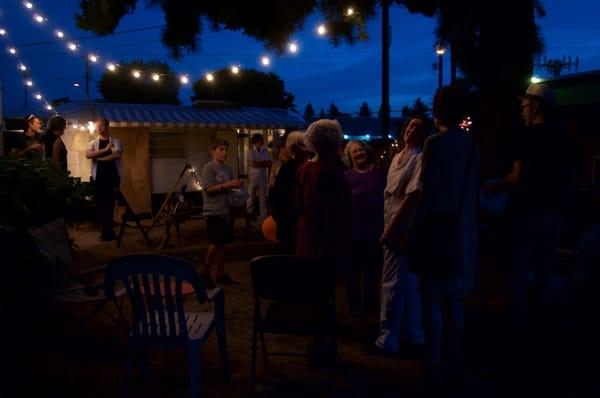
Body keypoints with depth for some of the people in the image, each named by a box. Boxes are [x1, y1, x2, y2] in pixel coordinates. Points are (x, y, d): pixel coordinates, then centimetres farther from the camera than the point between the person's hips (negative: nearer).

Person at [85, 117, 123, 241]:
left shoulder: (115, 142, 6)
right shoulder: (93, 143, 10)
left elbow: (117, 155, -12)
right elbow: (88, 155, -10)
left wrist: (98, 158, -11)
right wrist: (105, 150, -14)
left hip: (113, 176, -2)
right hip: (98, 177, 2)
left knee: (110, 202, -1)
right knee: (100, 203, 1)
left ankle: (107, 230, 8)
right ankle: (107, 230, 10)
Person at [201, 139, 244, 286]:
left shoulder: (226, 168, 12)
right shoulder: (209, 168, -9)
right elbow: (209, 189, -18)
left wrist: (237, 185, -2)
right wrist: (229, 184, -22)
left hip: (226, 211, 7)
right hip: (214, 212, -7)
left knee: (222, 243, 11)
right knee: (215, 243, -6)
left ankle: (221, 274, 19)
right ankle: (204, 272, 9)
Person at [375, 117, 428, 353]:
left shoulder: (420, 159, -12)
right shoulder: (397, 157, 15)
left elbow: (413, 196, -20)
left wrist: (391, 228, -21)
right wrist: (387, 227, 11)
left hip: (402, 230, -9)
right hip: (393, 229, 9)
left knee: (392, 285, -4)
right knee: (409, 284, 15)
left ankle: (389, 338, 5)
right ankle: (415, 335, 25)